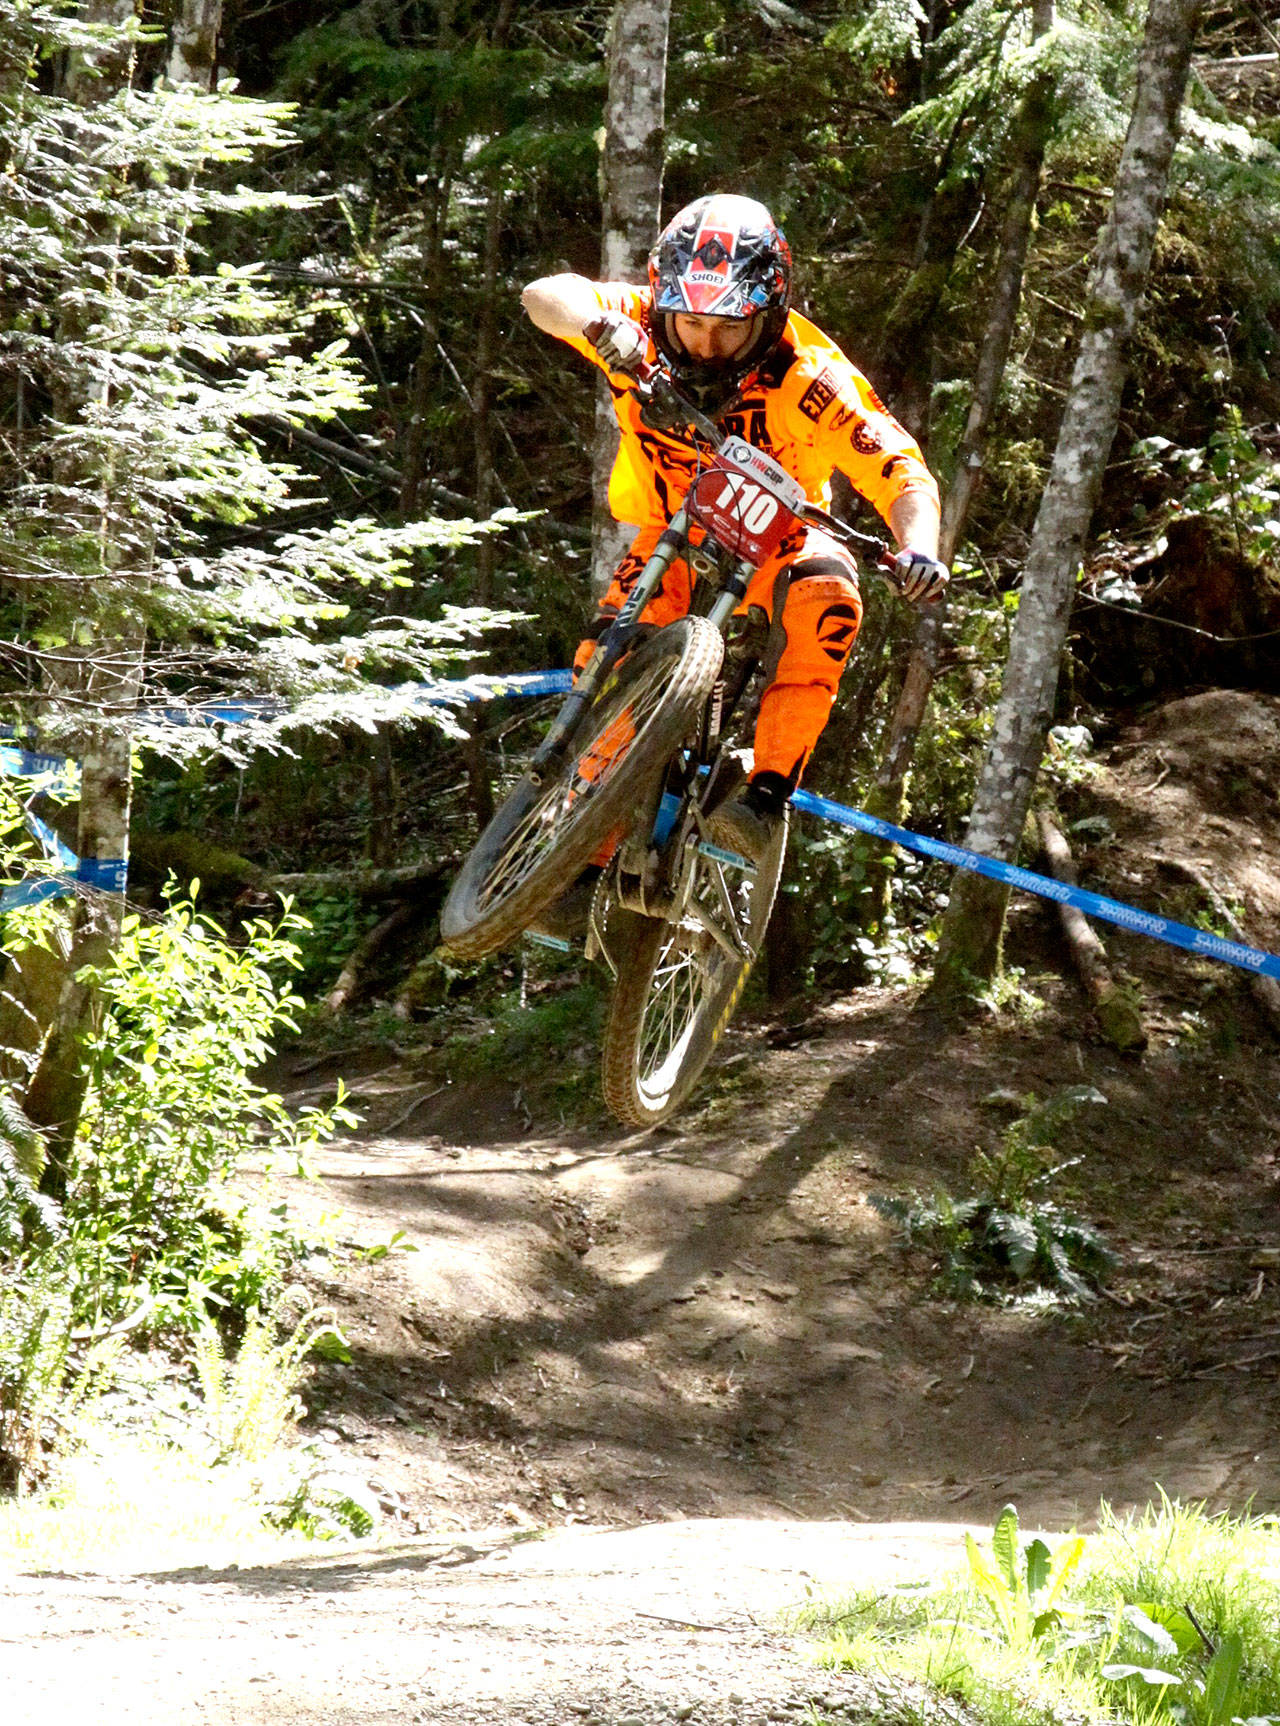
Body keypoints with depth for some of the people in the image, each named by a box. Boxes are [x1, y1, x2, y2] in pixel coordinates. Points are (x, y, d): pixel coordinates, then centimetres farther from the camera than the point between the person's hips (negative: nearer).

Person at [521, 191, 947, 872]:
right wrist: (600, 326, -60)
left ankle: (769, 792, -29)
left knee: (827, 594, -34)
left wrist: (918, 548, -51)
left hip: (773, 540, -1)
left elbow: (903, 475, -30)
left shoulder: (810, 377, -27)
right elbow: (546, 295, -37)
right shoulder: (643, 324, -22)